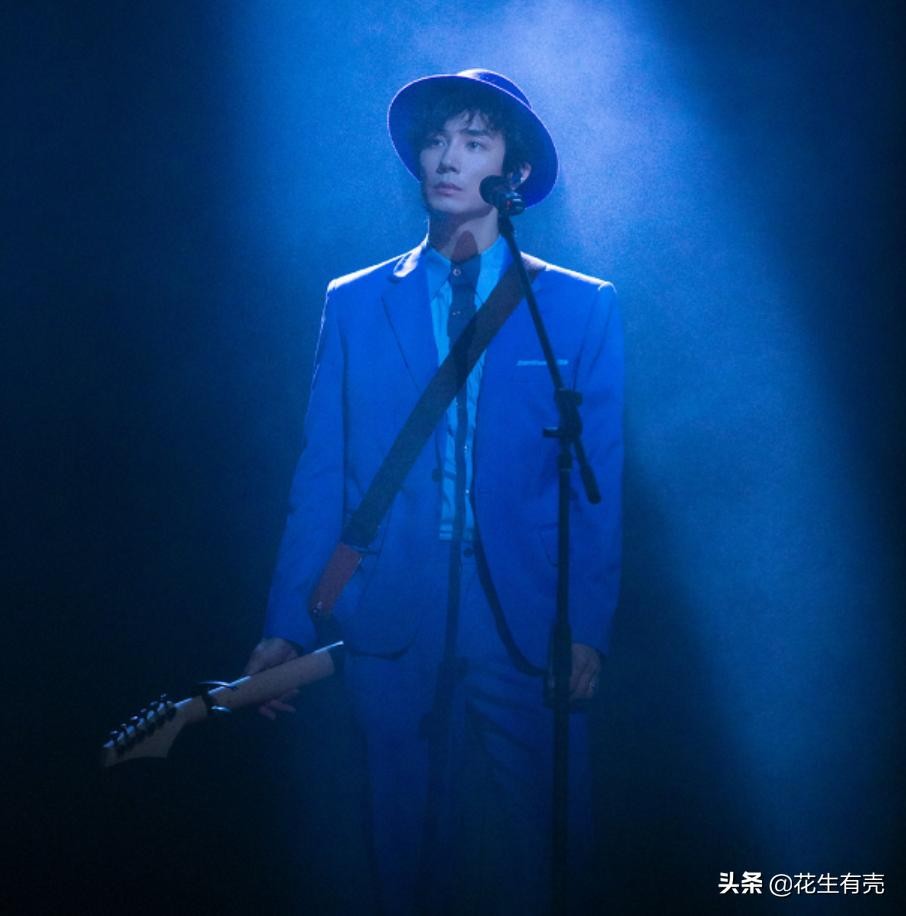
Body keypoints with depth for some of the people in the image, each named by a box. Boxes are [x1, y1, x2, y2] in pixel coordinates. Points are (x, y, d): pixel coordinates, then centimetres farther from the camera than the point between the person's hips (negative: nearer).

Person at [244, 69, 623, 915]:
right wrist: (286, 624, 1)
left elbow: (598, 481, 2)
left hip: (527, 625, -1)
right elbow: (322, 473, 5)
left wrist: (588, 628, -5)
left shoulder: (580, 307, 5)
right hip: (392, 624, 1)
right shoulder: (354, 304, 8)